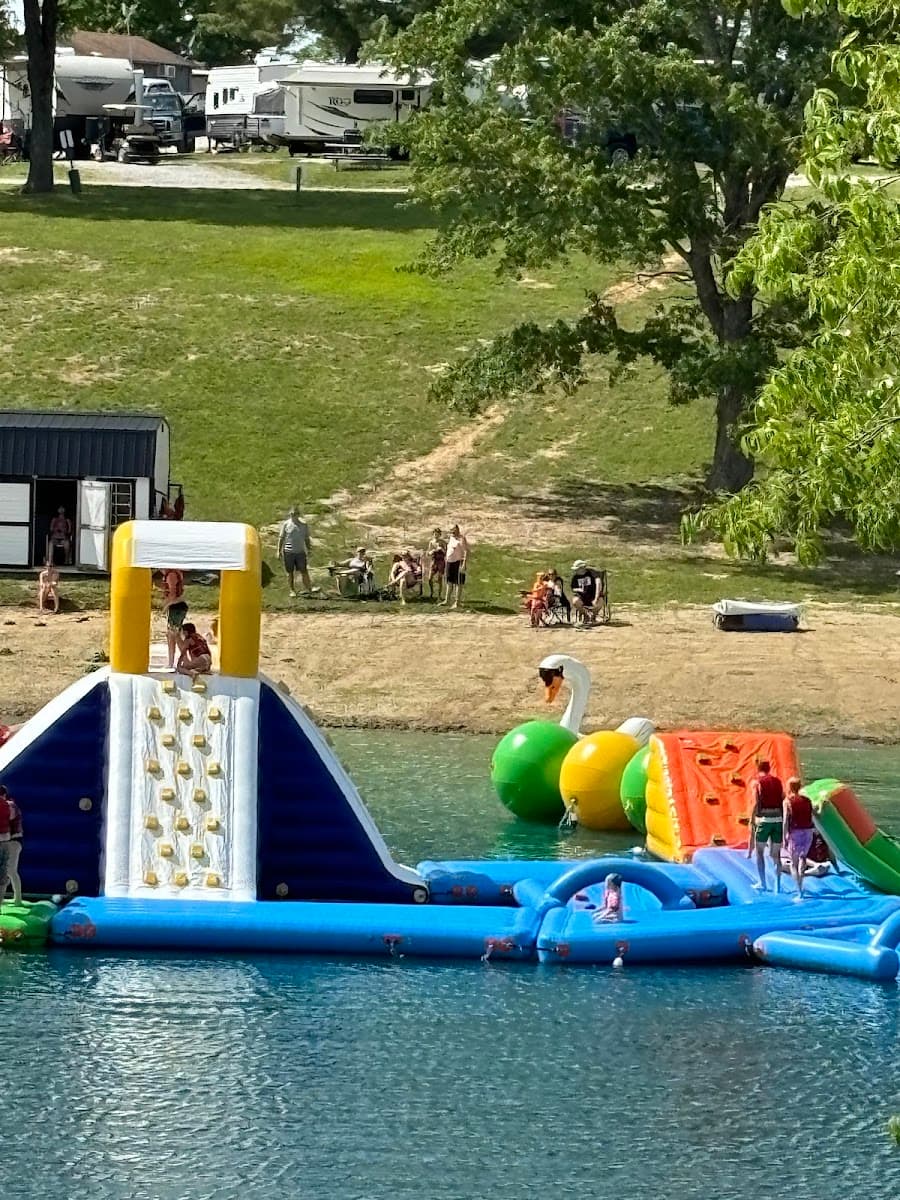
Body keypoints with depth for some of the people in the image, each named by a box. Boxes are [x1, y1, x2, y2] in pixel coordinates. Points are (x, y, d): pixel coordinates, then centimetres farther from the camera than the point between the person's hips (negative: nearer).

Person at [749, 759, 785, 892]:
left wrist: (751, 820, -5)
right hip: (778, 818, 4)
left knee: (759, 851, 10)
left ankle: (762, 883, 4)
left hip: (764, 819, -4)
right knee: (776, 854, 9)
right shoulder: (777, 781, 11)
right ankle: (777, 885, 6)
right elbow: (783, 801, 8)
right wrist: (783, 820, 13)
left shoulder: (756, 782, -2)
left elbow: (756, 803, -11)